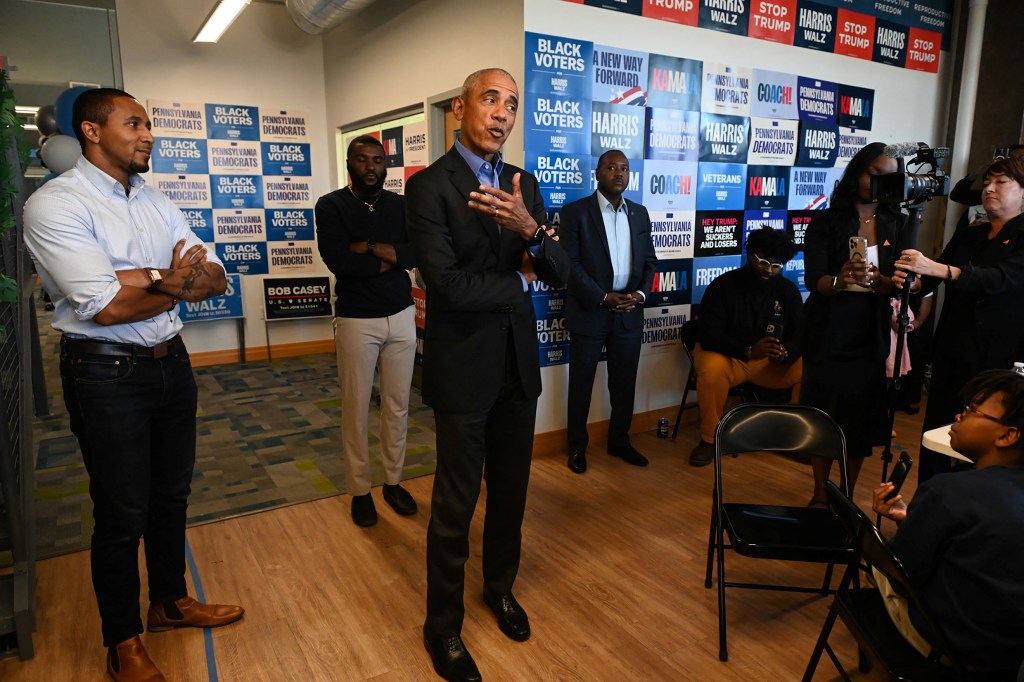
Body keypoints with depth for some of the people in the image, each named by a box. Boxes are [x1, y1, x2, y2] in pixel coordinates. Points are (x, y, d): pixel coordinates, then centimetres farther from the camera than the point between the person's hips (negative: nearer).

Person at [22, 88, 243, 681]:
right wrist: (180, 284, -8)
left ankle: (171, 601, 43)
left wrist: (151, 278, -18)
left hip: (172, 363, 6)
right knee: (123, 513, 8)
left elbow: (216, 278, 0)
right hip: (107, 374, -6)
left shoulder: (157, 203, 8)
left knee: (172, 494, 19)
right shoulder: (55, 204, -13)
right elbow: (107, 307, -23)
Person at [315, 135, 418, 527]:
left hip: (401, 317, 3)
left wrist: (368, 247, -16)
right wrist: (390, 258, -10)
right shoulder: (331, 205, -3)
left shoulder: (400, 205, 7)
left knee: (398, 405, 10)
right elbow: (338, 261, -17)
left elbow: (416, 252, -9)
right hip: (356, 321, -3)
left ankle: (393, 481, 26)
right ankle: (360, 490, 19)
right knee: (356, 408, 4)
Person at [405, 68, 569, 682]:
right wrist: (518, 282, -8)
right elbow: (447, 285, -21)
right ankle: (443, 626, 28)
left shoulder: (524, 184, 6)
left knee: (511, 490, 19)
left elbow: (560, 273, -1)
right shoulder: (430, 185, -11)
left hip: (519, 361, 6)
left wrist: (530, 230, -20)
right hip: (463, 365, -5)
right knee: (456, 503, 6)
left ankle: (501, 586, 44)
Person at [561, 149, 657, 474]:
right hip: (589, 311, -4)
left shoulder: (639, 213, 11)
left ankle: (619, 441, 29)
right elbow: (569, 263, -11)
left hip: (629, 313, 4)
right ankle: (577, 446, 22)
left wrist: (640, 294, -6)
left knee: (625, 383, 12)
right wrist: (603, 297, -17)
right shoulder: (575, 212, -5)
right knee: (581, 383, 6)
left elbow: (649, 260, 12)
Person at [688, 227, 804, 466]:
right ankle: (709, 438, -16)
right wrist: (749, 350, -34)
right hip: (725, 355, -3)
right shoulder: (723, 285, -11)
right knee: (712, 369, -37)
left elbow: (799, 336, -3)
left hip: (771, 360, 4)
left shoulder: (788, 291, 1)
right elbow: (709, 336, -19)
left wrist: (784, 353, -28)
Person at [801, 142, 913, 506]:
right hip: (828, 336, -2)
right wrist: (840, 281, -35)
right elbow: (814, 280, -13)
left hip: (872, 337, 3)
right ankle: (820, 496, 16)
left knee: (861, 420, 6)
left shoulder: (897, 225, 8)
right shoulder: (825, 223, -1)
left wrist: (876, 280, -25)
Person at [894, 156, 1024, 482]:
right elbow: (933, 278, 7)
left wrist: (934, 268, -35)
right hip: (950, 351, 5)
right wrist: (912, 279, -17)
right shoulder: (968, 235, 15)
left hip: (994, 357, -5)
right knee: (934, 434, 6)